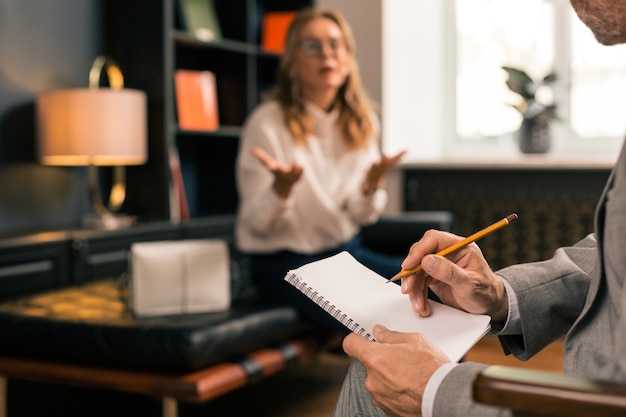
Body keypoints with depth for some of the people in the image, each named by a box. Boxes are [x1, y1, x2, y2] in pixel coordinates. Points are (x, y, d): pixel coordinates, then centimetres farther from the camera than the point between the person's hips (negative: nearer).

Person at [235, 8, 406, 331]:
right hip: (284, 262, -6)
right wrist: (282, 188, -32)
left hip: (346, 249, 6)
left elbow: (363, 216, 5)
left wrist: (371, 185, -18)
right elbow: (258, 223, -11)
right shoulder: (267, 123, -12)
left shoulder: (362, 122, 5)